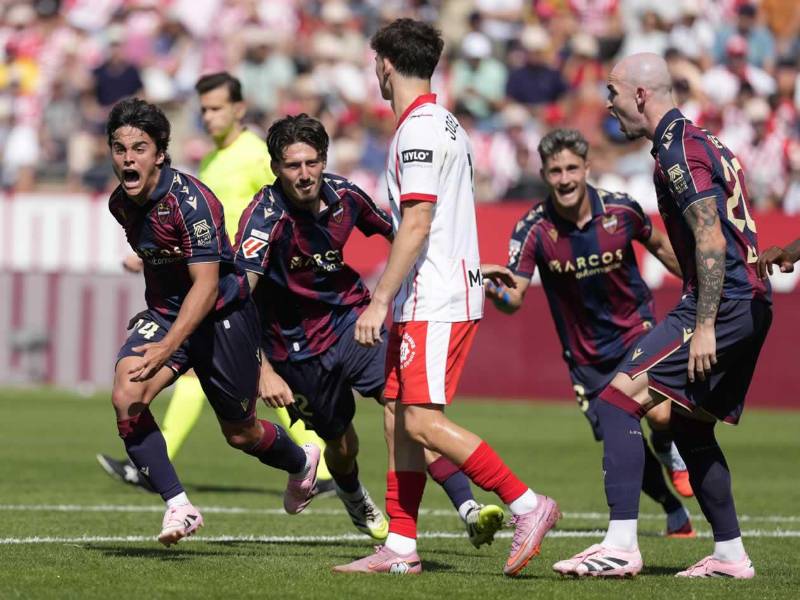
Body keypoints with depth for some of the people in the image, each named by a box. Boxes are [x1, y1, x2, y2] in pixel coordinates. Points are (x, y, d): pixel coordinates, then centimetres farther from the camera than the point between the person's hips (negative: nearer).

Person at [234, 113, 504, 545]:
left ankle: (469, 511, -26)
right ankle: (353, 498, 50)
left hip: (351, 319, 3)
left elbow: (396, 233, 12)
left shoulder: (343, 194, -8)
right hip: (298, 345, -3)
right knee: (341, 444, 11)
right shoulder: (266, 215, -24)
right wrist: (263, 372, -43)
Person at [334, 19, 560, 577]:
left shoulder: (419, 129, -13)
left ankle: (527, 505, -11)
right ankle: (401, 547, 8)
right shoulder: (444, 123, 18)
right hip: (429, 299, 10)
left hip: (435, 301, -10)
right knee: (400, 414, 8)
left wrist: (381, 300, -20)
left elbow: (417, 223, -20)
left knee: (423, 421, -14)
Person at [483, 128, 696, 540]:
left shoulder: (621, 210, -14)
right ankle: (675, 513, 25)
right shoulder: (533, 229, -17)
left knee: (660, 414, -22)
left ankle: (670, 450, 17)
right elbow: (514, 298, -21)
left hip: (635, 328, -1)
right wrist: (494, 290, -44)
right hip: (584, 349, 1)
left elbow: (660, 246, 7)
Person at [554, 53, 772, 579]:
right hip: (751, 303, 10)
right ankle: (730, 554, 21)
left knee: (619, 398, -14)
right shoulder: (703, 141, 20)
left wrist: (705, 325, -22)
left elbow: (711, 240, -19)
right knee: (690, 426, 18)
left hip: (722, 303, -10)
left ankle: (621, 545, -20)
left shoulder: (678, 150, -11)